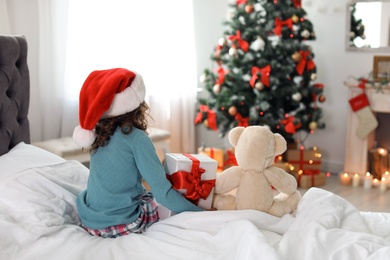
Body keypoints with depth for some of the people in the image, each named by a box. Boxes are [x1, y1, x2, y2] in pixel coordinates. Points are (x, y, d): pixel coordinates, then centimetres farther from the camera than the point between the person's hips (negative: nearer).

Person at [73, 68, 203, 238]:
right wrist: (200, 212, -11)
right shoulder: (136, 138, -16)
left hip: (89, 223, 6)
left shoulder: (98, 136, 4)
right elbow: (162, 191, -19)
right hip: (122, 225, -6)